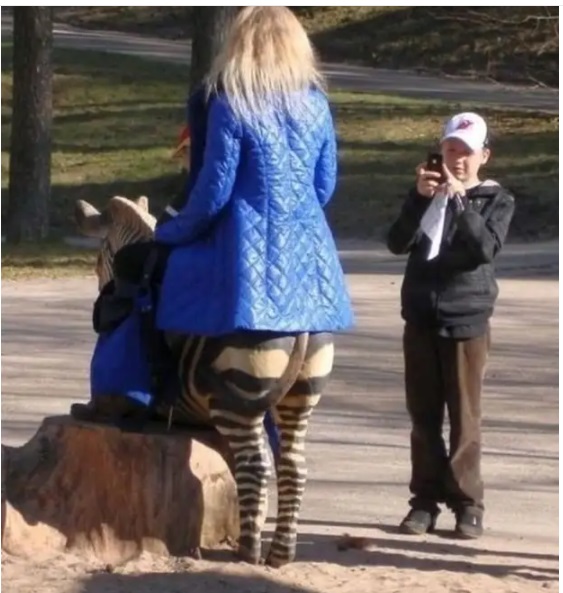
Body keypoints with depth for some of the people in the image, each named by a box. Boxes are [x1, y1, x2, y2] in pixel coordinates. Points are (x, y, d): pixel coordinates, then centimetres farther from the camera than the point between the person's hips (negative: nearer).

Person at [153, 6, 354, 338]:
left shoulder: (231, 105, -9)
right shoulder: (316, 104, 6)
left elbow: (214, 190, -7)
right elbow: (325, 187, 12)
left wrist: (170, 233, 8)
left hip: (251, 251, -5)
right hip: (305, 251, 5)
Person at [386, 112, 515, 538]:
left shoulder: (497, 200, 3)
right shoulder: (428, 193, 11)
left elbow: (486, 248, -15)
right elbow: (397, 243, -3)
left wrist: (459, 200, -21)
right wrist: (419, 198, -16)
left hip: (467, 321, -3)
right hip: (421, 319, 3)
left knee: (464, 417, -1)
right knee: (423, 415, 5)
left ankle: (467, 502, 4)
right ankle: (426, 498, 11)